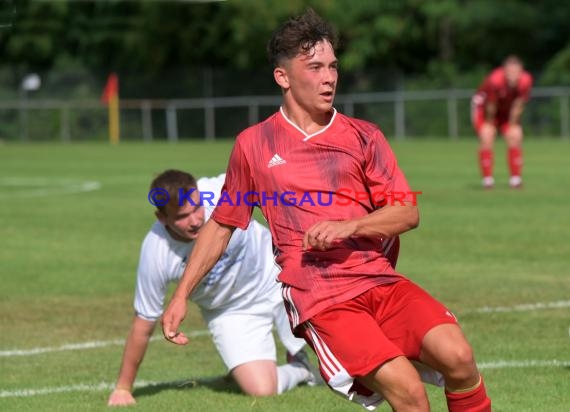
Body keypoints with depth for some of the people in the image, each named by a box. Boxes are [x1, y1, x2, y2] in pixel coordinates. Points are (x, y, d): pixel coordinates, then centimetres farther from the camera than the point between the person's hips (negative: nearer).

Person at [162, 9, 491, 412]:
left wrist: (349, 227, -12)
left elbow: (408, 212, 6)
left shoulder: (363, 136, 12)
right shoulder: (254, 144, 9)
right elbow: (221, 224, 18)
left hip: (381, 281, 3)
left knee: (457, 356, -23)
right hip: (319, 298, -3)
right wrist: (181, 296, 14)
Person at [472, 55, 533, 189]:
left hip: (507, 111, 4)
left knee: (515, 138, -7)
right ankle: (487, 178, -12)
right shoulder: (494, 80, -39)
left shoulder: (525, 81, -28)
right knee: (487, 138, -20)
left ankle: (515, 178, 3)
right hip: (483, 107, -4)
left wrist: (513, 125, -9)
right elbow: (491, 106, -24)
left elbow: (518, 106, -16)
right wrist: (490, 123, -11)